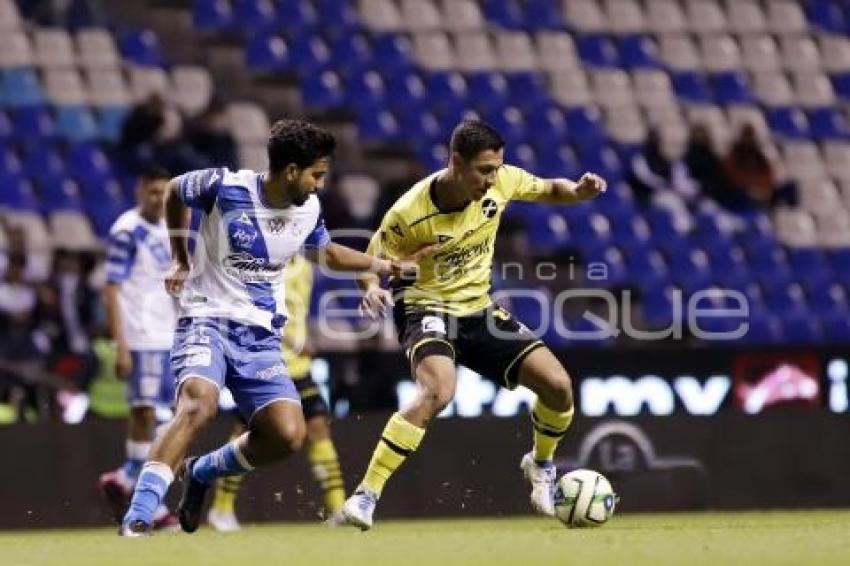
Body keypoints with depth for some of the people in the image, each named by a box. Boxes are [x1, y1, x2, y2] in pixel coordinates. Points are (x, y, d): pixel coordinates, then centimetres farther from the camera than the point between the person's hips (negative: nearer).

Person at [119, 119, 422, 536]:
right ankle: (137, 519, -33)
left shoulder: (308, 208, 3)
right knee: (199, 404, -33)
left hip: (261, 334, 5)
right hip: (208, 318, -5)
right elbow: (174, 191, 8)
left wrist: (391, 266, 23)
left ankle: (202, 473, 15)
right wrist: (180, 260, 12)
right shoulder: (224, 188, -14)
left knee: (288, 435, -13)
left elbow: (325, 252, 25)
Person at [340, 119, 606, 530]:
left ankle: (541, 464, 26)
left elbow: (549, 191, 9)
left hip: (478, 308, 5)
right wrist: (372, 289, -34)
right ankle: (365, 496, -29)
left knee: (557, 384, -8)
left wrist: (579, 191, -14)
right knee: (439, 391, -35)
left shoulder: (501, 181, -11)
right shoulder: (410, 213, -23)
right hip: (427, 307, -5)